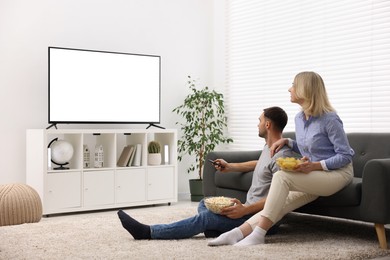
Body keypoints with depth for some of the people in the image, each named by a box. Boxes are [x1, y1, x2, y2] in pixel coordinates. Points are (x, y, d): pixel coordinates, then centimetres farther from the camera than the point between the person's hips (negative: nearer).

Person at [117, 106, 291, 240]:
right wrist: (229, 167, 28)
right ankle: (217, 231, -20)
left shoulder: (281, 157, -18)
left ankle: (148, 232, -21)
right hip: (248, 208, 11)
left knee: (206, 217, -22)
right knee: (204, 204, 12)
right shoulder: (268, 147, 15)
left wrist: (245, 210, -31)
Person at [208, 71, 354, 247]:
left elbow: (346, 155, -14)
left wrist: (315, 165, -25)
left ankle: (258, 234, -27)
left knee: (281, 176, -27)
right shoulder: (299, 118, 9)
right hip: (313, 175, 7)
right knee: (282, 203, -17)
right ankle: (238, 233, -26)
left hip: (338, 173, -7)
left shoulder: (329, 119, -15)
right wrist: (286, 142, 5)